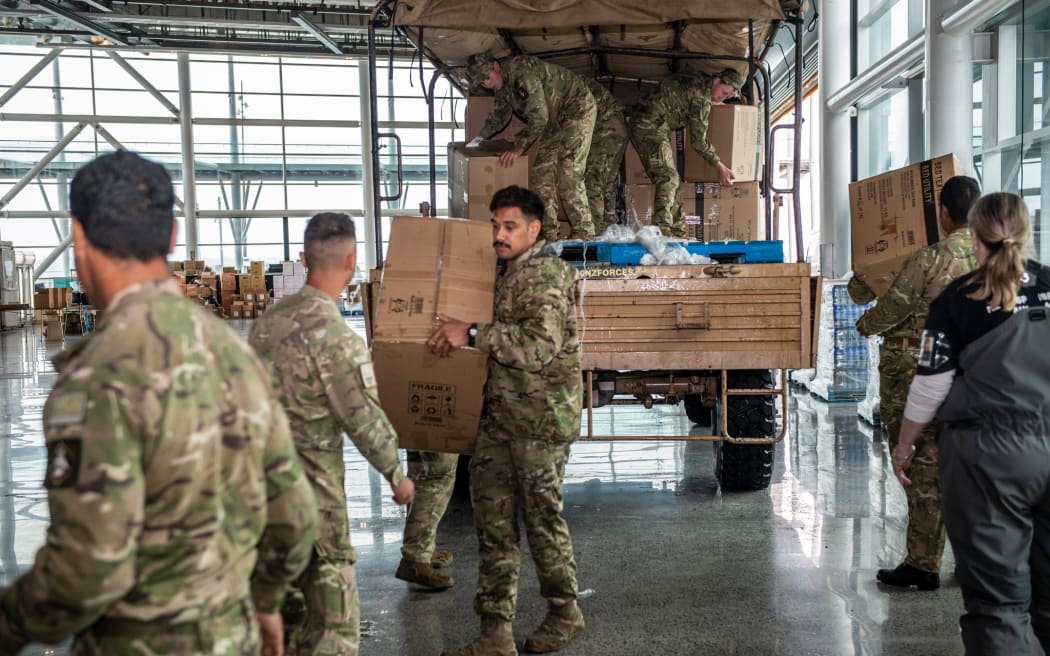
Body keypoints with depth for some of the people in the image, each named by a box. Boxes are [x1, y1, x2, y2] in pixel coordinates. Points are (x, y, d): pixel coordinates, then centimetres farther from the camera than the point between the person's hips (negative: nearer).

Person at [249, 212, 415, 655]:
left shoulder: (268, 319, 3)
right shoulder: (335, 335, -19)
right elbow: (364, 419, -16)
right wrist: (395, 474, -3)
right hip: (312, 486, -8)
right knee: (332, 606, 2)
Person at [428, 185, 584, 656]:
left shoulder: (545, 273, -12)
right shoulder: (508, 276, 16)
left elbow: (540, 345, -24)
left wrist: (472, 334, -24)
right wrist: (464, 336, 12)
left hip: (542, 416, -8)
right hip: (500, 413, 8)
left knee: (541, 515, 5)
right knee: (494, 518, 7)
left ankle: (565, 613, 26)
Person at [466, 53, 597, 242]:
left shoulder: (522, 69, -25)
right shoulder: (503, 86, 6)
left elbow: (539, 115, -26)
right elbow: (498, 117, 27)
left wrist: (520, 147, -21)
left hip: (577, 108, -10)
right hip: (554, 120, 10)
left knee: (568, 174, -20)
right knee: (540, 173, 2)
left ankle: (584, 234, -18)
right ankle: (548, 234, 4)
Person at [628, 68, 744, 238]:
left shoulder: (699, 79, 13)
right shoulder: (702, 97, -14)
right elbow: (698, 141, -10)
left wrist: (712, 103, 31)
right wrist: (720, 166, -2)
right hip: (652, 127, -10)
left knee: (670, 180, 7)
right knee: (667, 178, -18)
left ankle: (678, 231, 6)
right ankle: (663, 229, -30)